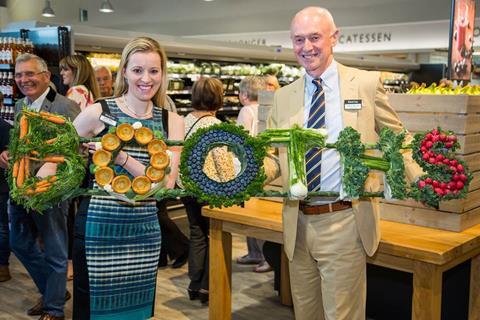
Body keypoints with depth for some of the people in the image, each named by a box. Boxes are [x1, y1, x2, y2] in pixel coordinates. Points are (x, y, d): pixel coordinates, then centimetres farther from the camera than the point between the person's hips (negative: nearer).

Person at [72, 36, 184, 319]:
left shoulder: (172, 122, 2)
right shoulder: (98, 113, -6)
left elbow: (166, 184, -8)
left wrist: (121, 158, -21)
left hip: (144, 230, 3)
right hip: (98, 229, -2)